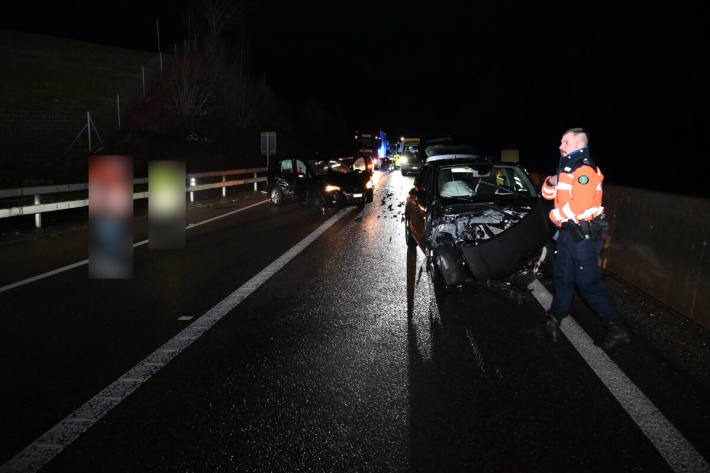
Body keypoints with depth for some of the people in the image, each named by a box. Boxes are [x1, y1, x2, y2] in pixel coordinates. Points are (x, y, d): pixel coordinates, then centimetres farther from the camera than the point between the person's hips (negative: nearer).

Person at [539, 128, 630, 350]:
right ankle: (555, 316, 35)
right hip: (568, 233, 9)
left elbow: (578, 207, -27)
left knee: (588, 284, -5)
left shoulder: (585, 171, -19)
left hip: (584, 235, -9)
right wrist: (551, 182, -5)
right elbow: (548, 194, 17)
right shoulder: (566, 169, 12)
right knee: (562, 277, 19)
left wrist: (555, 215, -10)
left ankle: (616, 330, 6)